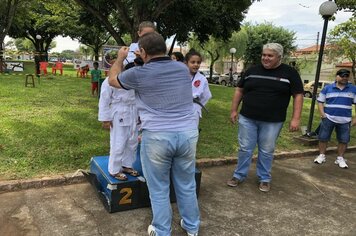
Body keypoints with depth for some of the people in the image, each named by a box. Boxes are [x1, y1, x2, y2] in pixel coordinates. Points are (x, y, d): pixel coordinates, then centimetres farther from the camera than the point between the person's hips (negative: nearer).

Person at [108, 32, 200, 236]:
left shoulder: (139, 74, -7)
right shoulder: (183, 69, 4)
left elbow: (113, 79, 14)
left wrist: (120, 58, 31)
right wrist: (149, 60, 41)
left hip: (157, 137, -4)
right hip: (188, 134, 4)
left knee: (159, 190, 13)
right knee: (187, 185, 19)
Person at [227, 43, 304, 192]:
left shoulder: (289, 73, -2)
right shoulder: (252, 71, 5)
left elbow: (298, 95, -3)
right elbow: (239, 90, 11)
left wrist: (296, 118, -10)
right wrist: (234, 110, 7)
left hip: (272, 122, -2)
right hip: (247, 118, 2)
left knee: (266, 151, 10)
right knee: (245, 148, 8)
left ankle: (264, 178, 27)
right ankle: (239, 175, 24)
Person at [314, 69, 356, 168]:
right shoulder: (327, 88, 2)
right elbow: (320, 101, 5)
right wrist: (322, 114, -7)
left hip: (345, 120, 1)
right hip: (328, 118, -1)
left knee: (343, 140, 6)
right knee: (323, 138, 3)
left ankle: (340, 158, 21)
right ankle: (322, 156, 18)